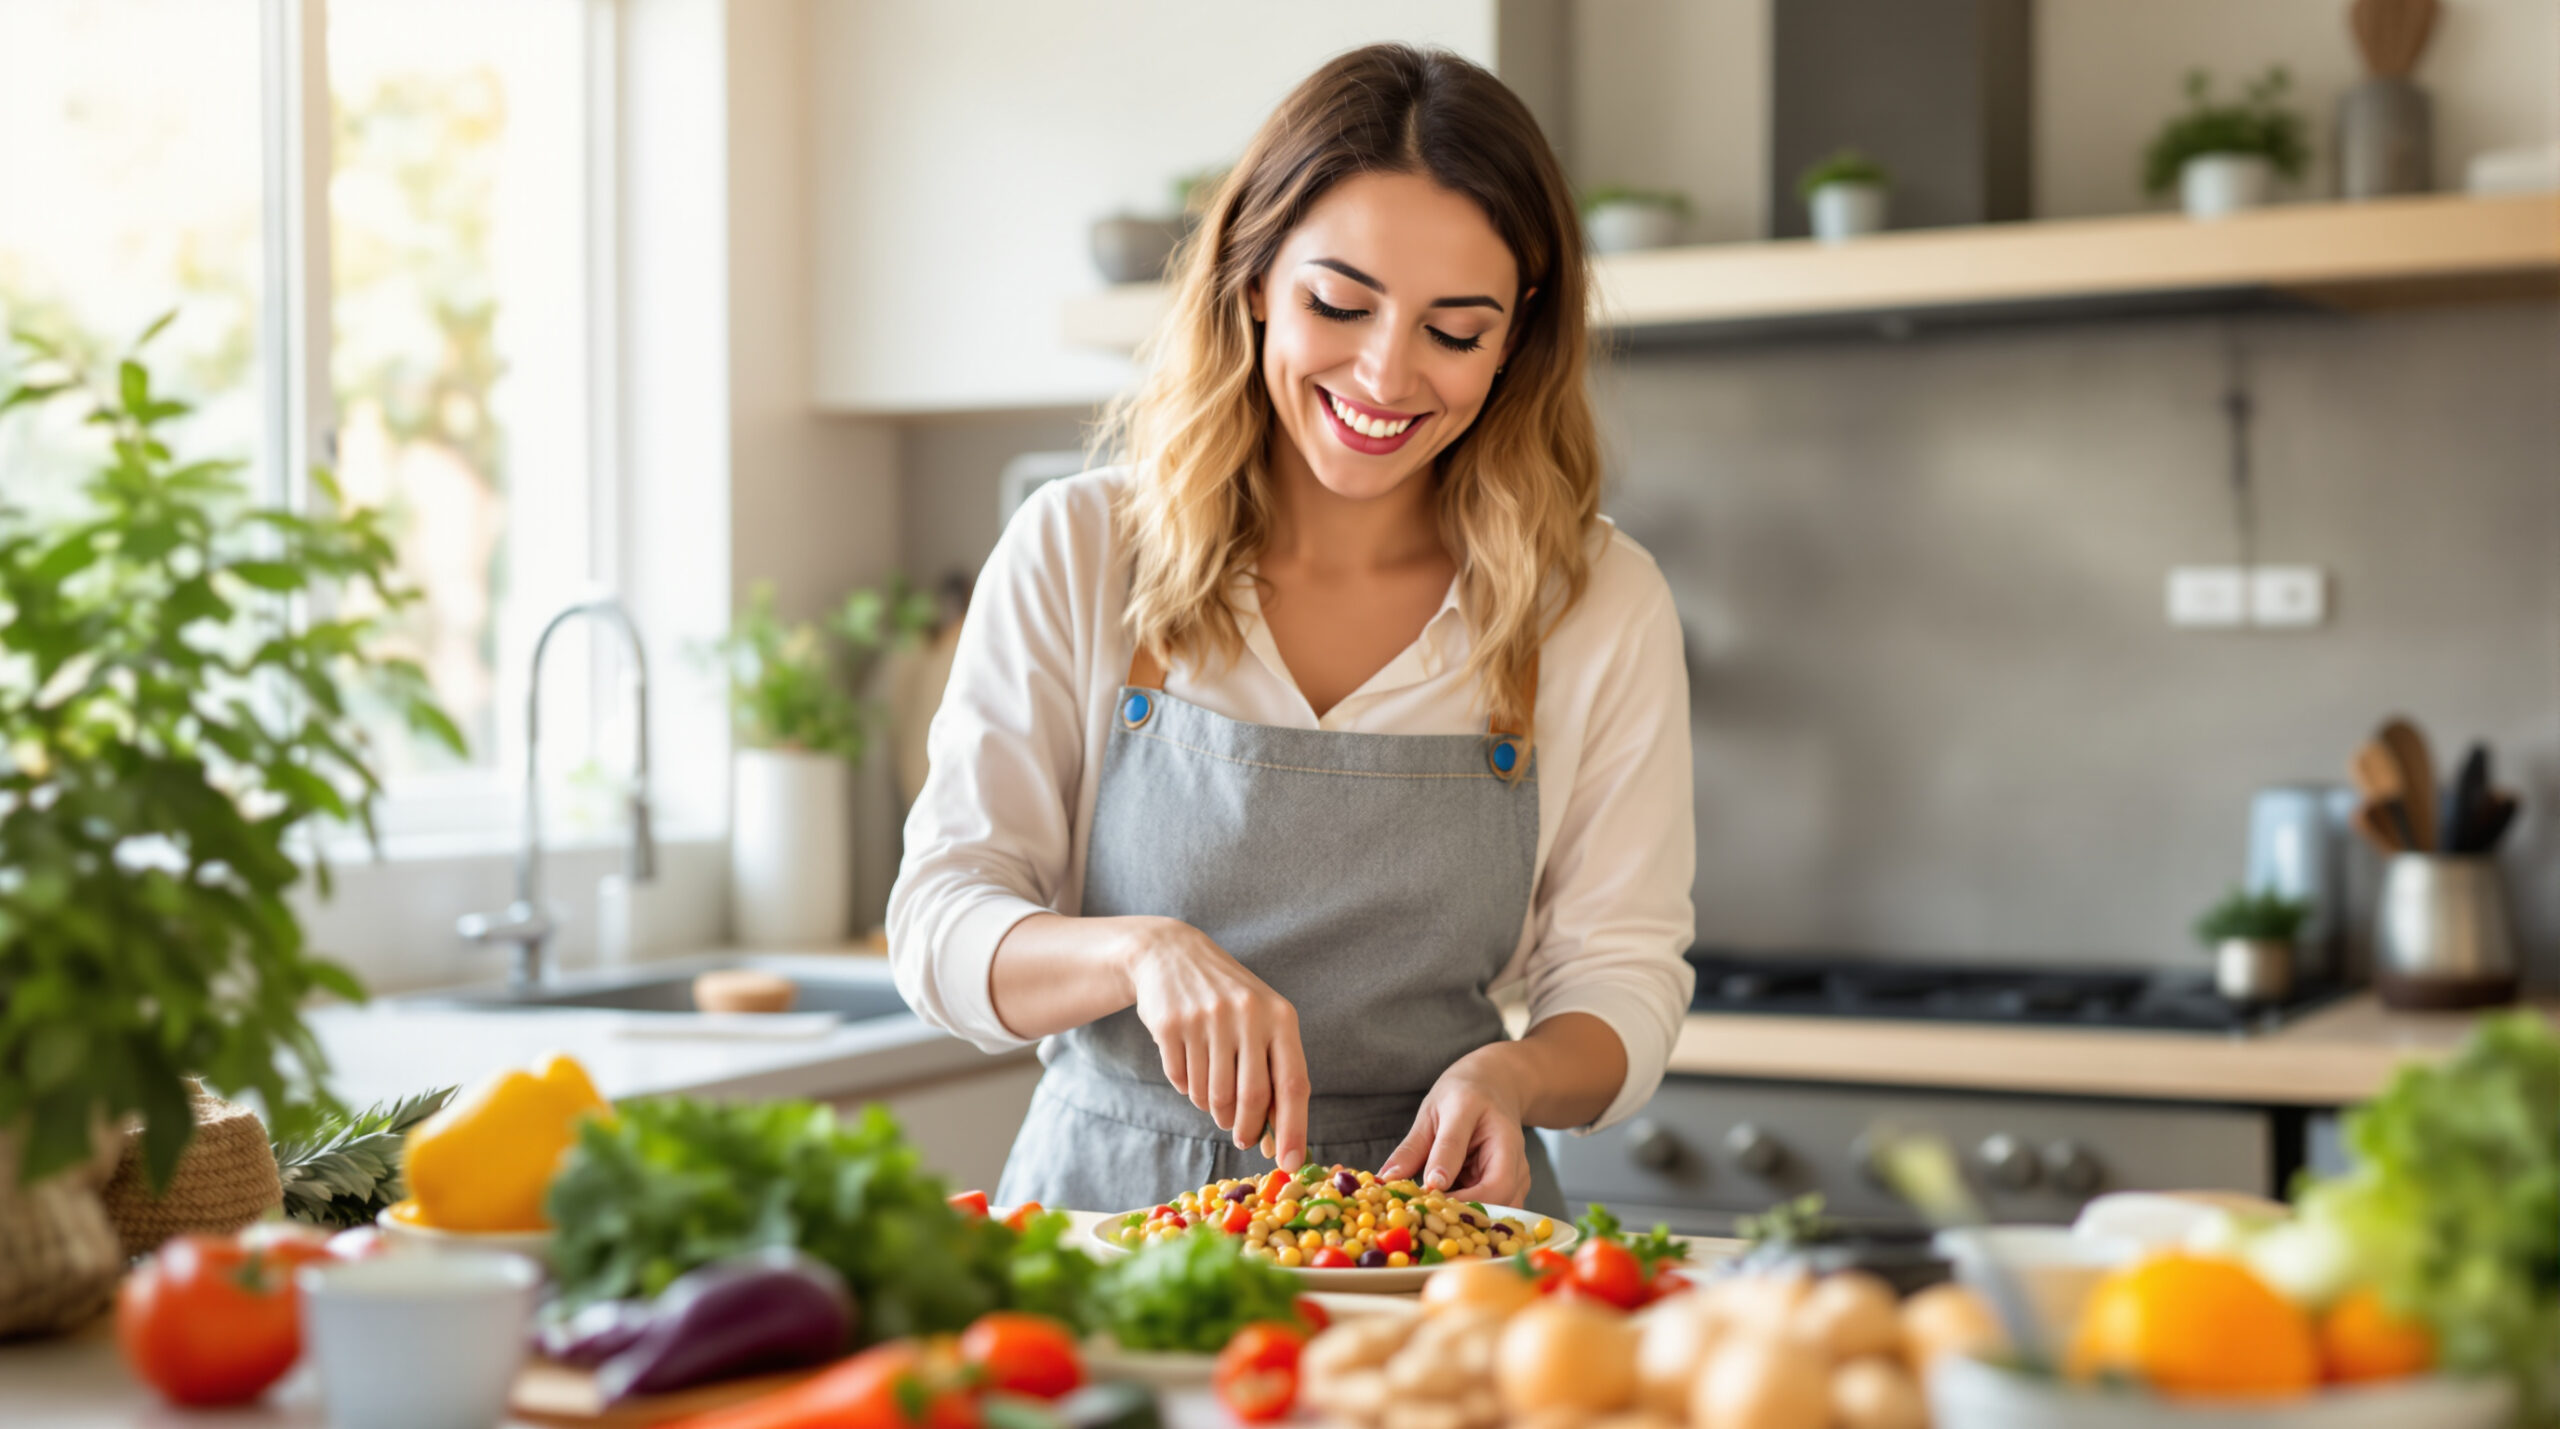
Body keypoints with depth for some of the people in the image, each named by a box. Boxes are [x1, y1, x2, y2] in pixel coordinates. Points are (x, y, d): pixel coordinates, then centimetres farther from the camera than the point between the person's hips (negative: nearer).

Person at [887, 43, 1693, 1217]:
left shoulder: (1602, 605, 2)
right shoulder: (1075, 555, 0)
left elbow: (1622, 980, 6)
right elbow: (940, 923, -3)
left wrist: (1513, 1076, -17)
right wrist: (1142, 952, -24)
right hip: (1108, 1198, 0)